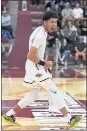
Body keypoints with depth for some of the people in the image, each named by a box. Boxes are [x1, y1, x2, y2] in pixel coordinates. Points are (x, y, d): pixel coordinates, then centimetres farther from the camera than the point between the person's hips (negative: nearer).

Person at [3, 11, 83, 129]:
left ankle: (9, 114, 23)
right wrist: (44, 63, -16)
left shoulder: (40, 31, 11)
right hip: (35, 67, -11)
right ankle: (69, 118, -12)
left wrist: (43, 63, 14)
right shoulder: (40, 36, -21)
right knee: (54, 91, -11)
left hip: (37, 67, 11)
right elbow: (30, 56, -24)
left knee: (33, 96, 17)